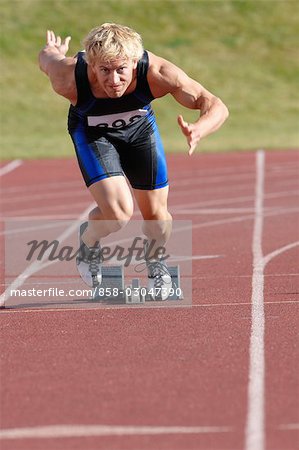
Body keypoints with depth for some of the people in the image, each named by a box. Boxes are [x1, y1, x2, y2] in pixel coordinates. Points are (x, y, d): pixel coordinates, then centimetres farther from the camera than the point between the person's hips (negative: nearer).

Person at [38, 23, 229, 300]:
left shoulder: (156, 72, -38)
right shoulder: (69, 78, -39)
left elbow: (216, 107, -36)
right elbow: (47, 58, -14)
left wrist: (199, 130, -58)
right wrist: (52, 52, 11)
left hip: (140, 126, 2)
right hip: (91, 131, -2)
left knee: (156, 212, 6)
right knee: (118, 213, -21)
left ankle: (155, 264, 41)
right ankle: (88, 246, 15)